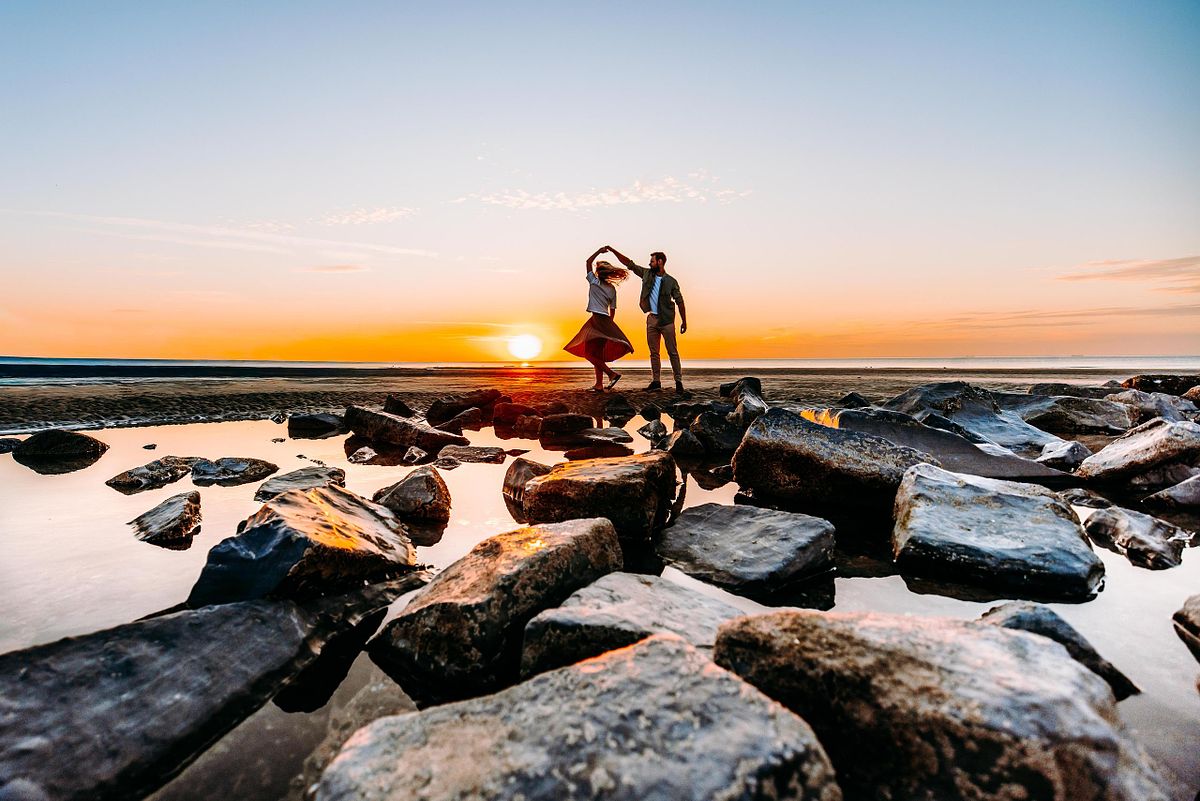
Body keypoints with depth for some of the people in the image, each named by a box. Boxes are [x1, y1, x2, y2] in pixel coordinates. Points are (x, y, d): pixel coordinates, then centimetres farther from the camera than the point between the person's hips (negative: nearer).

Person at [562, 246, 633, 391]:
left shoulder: (594, 282, -1)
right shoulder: (612, 289, 12)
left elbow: (588, 262, 10)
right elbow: (613, 310, 14)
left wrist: (599, 251, 17)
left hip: (596, 320, -6)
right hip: (607, 321, 6)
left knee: (589, 352, -5)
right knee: (598, 354, 9)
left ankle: (612, 373, -13)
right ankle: (599, 384, 8)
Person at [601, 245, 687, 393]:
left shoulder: (671, 281, -3)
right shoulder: (647, 274, 7)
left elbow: (679, 301, -1)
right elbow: (628, 263, 8)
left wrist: (684, 321, -3)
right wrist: (612, 250, 5)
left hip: (667, 320, -4)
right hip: (651, 319, 4)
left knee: (672, 352, -3)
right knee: (654, 352, 7)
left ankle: (678, 382, 0)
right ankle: (655, 381, 14)